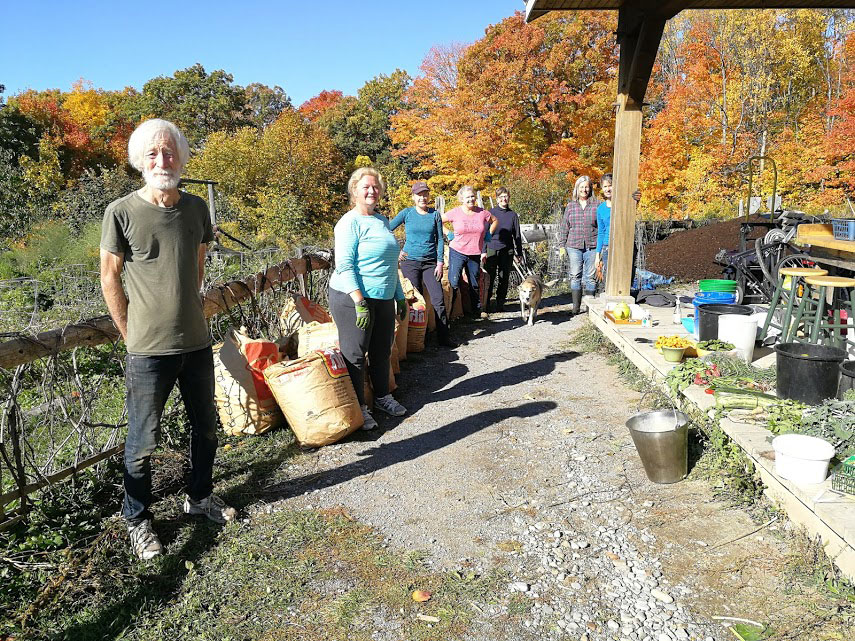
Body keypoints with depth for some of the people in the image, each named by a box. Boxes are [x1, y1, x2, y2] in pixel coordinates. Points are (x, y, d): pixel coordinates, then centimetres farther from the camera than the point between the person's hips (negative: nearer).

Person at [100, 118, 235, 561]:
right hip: (149, 350, -5)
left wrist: (186, 314, 13)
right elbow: (109, 278, -3)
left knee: (206, 427, 18)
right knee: (143, 441, 7)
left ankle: (199, 496, 40)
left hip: (197, 342, 5)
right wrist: (133, 335, -3)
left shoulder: (196, 208, 3)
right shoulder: (121, 212, -10)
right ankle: (137, 521, 27)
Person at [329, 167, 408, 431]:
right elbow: (344, 266, -18)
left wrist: (400, 297, 20)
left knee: (382, 351, 17)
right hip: (352, 299, -8)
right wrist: (360, 303, -24)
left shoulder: (382, 221, 14)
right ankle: (358, 408, 11)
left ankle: (383, 397, 34)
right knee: (355, 355, 0)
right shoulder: (350, 222, -11)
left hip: (384, 299, 8)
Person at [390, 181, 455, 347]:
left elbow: (440, 240, 5)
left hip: (430, 263, 1)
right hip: (410, 262, -1)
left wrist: (440, 263, -2)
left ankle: (443, 337, -1)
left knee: (438, 300, -6)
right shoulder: (407, 213, 2)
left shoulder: (435, 215, 6)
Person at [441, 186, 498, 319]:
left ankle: (477, 311, 28)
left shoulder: (482, 213, 0)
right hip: (457, 252, -3)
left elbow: (495, 221, 18)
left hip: (475, 254, 3)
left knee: (475, 284, 15)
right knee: (453, 283, -11)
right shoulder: (455, 213, -7)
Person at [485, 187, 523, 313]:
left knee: (504, 279, 6)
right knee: (489, 278, -3)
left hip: (507, 251, 2)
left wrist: (519, 253, 7)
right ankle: (486, 303, 7)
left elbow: (517, 235, 10)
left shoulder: (513, 215, 7)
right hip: (492, 249, -1)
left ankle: (500, 303, 16)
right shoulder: (491, 213, 3)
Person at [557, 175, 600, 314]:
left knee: (590, 277, 2)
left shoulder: (597, 205, 5)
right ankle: (576, 306, 4)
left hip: (592, 247, -1)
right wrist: (562, 246, 7)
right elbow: (564, 227, 12)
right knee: (575, 276, 0)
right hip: (574, 246, 1)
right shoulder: (571, 206, 10)